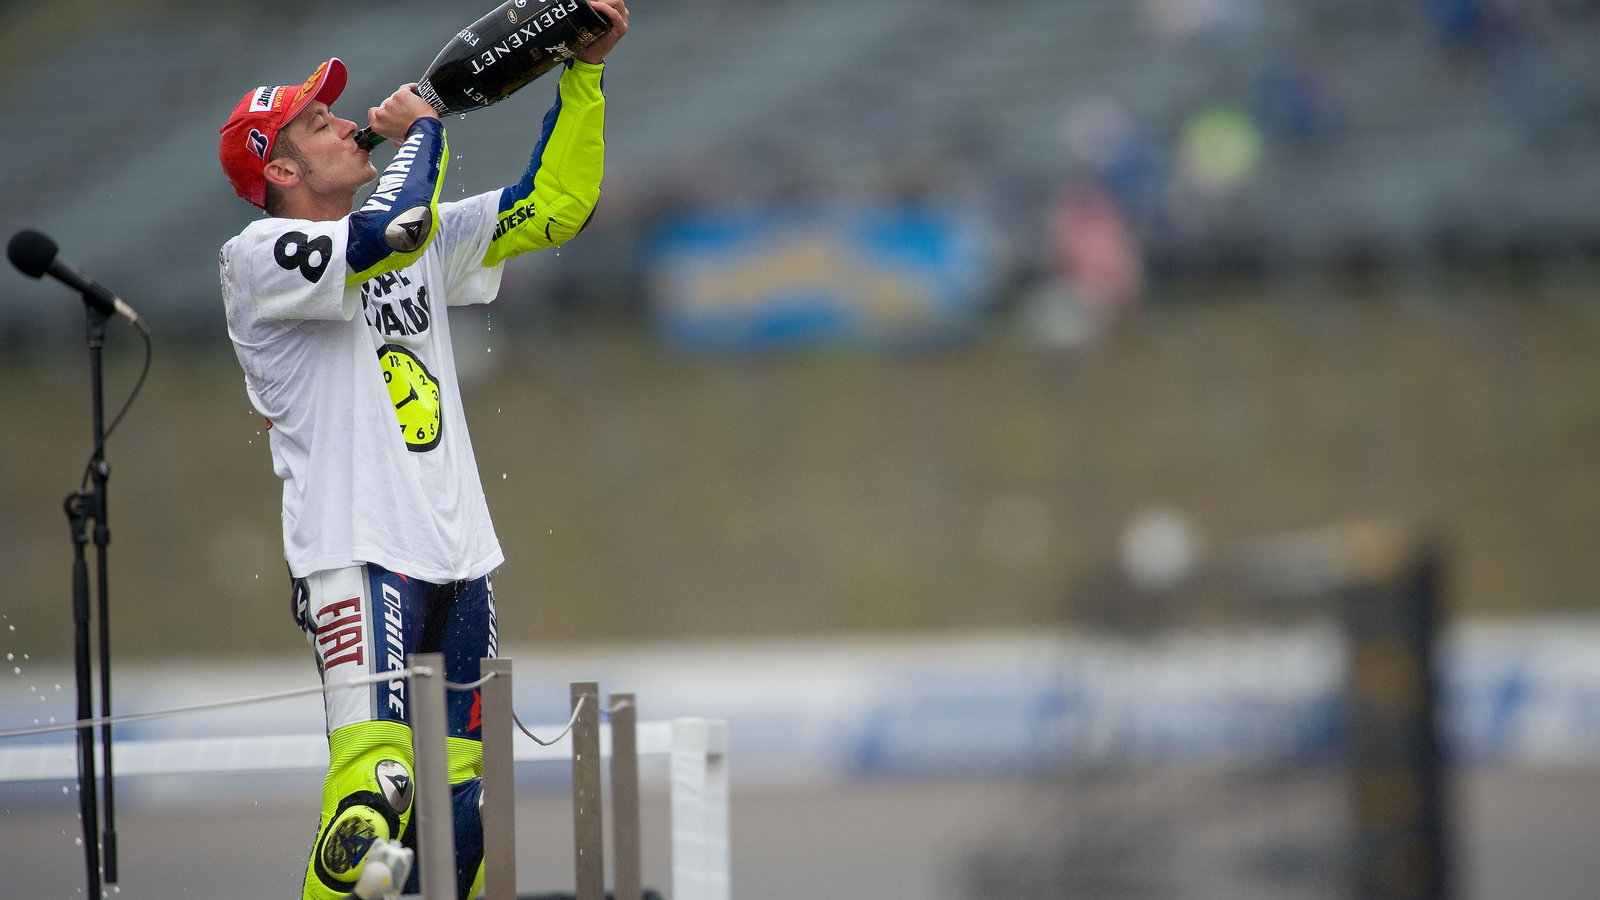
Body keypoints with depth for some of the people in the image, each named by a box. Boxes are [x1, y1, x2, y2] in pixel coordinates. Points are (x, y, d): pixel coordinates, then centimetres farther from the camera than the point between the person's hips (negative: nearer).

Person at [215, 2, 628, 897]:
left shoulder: (425, 239, 19)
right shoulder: (260, 254, -5)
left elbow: (553, 207, 20)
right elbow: (390, 233, -21)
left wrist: (585, 72, 11)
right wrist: (420, 126, -3)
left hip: (459, 556, 7)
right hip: (358, 556, -7)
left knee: (454, 809, 4)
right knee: (375, 783, -23)